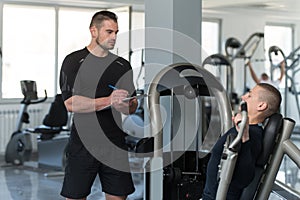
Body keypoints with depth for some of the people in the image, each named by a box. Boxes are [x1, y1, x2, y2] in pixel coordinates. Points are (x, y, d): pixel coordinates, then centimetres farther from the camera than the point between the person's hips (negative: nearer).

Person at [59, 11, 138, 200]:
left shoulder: (123, 65, 14)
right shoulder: (74, 61, -1)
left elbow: (133, 107, 14)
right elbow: (70, 103, -13)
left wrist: (127, 106, -10)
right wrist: (108, 101, -19)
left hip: (115, 145, 4)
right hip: (83, 145, -4)